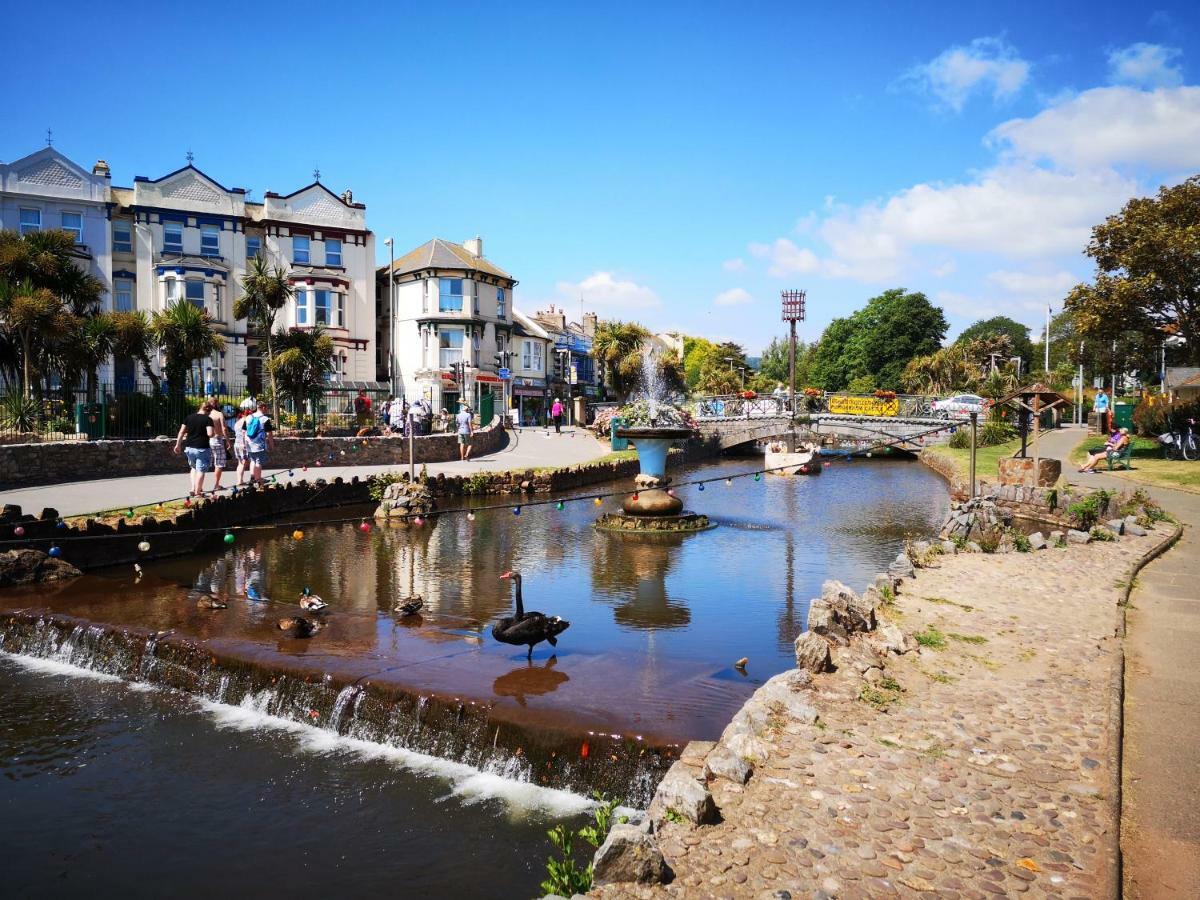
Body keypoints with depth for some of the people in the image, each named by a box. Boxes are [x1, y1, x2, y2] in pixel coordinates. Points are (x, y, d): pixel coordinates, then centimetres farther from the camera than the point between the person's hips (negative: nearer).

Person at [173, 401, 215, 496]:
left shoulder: (189, 417, 7)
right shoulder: (208, 419, -8)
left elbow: (181, 432, 7)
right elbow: (210, 434, -20)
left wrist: (178, 445, 14)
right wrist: (214, 434, 3)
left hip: (189, 448, 5)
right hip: (202, 449, -5)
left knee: (193, 467, 24)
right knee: (200, 470, 3)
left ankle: (193, 488, 16)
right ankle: (197, 492, 5)